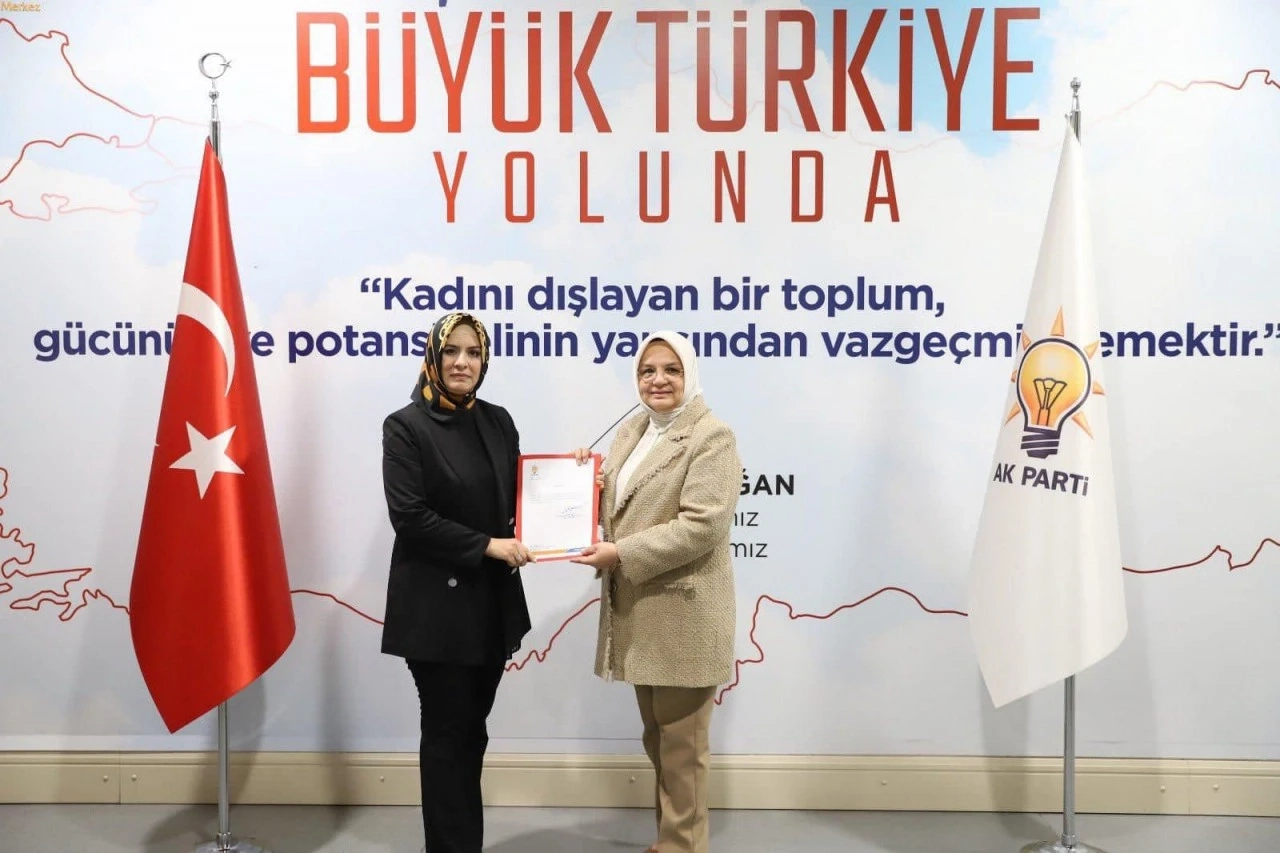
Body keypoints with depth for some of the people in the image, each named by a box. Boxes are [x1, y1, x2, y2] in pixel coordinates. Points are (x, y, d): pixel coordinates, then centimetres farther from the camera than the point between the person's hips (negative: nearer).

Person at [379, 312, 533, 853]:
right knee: (447, 735, 4)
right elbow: (409, 517, -16)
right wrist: (488, 545, -17)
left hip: (493, 602, 6)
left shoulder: (498, 422, 8)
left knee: (471, 732, 15)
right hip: (437, 606, -5)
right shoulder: (406, 427, -9)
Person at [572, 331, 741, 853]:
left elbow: (701, 526, -21)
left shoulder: (711, 437, -11)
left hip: (684, 613, -8)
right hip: (641, 610, 8)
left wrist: (621, 554, -22)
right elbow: (616, 505, 22)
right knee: (657, 738, 18)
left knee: (681, 742, 3)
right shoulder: (630, 433, 14)